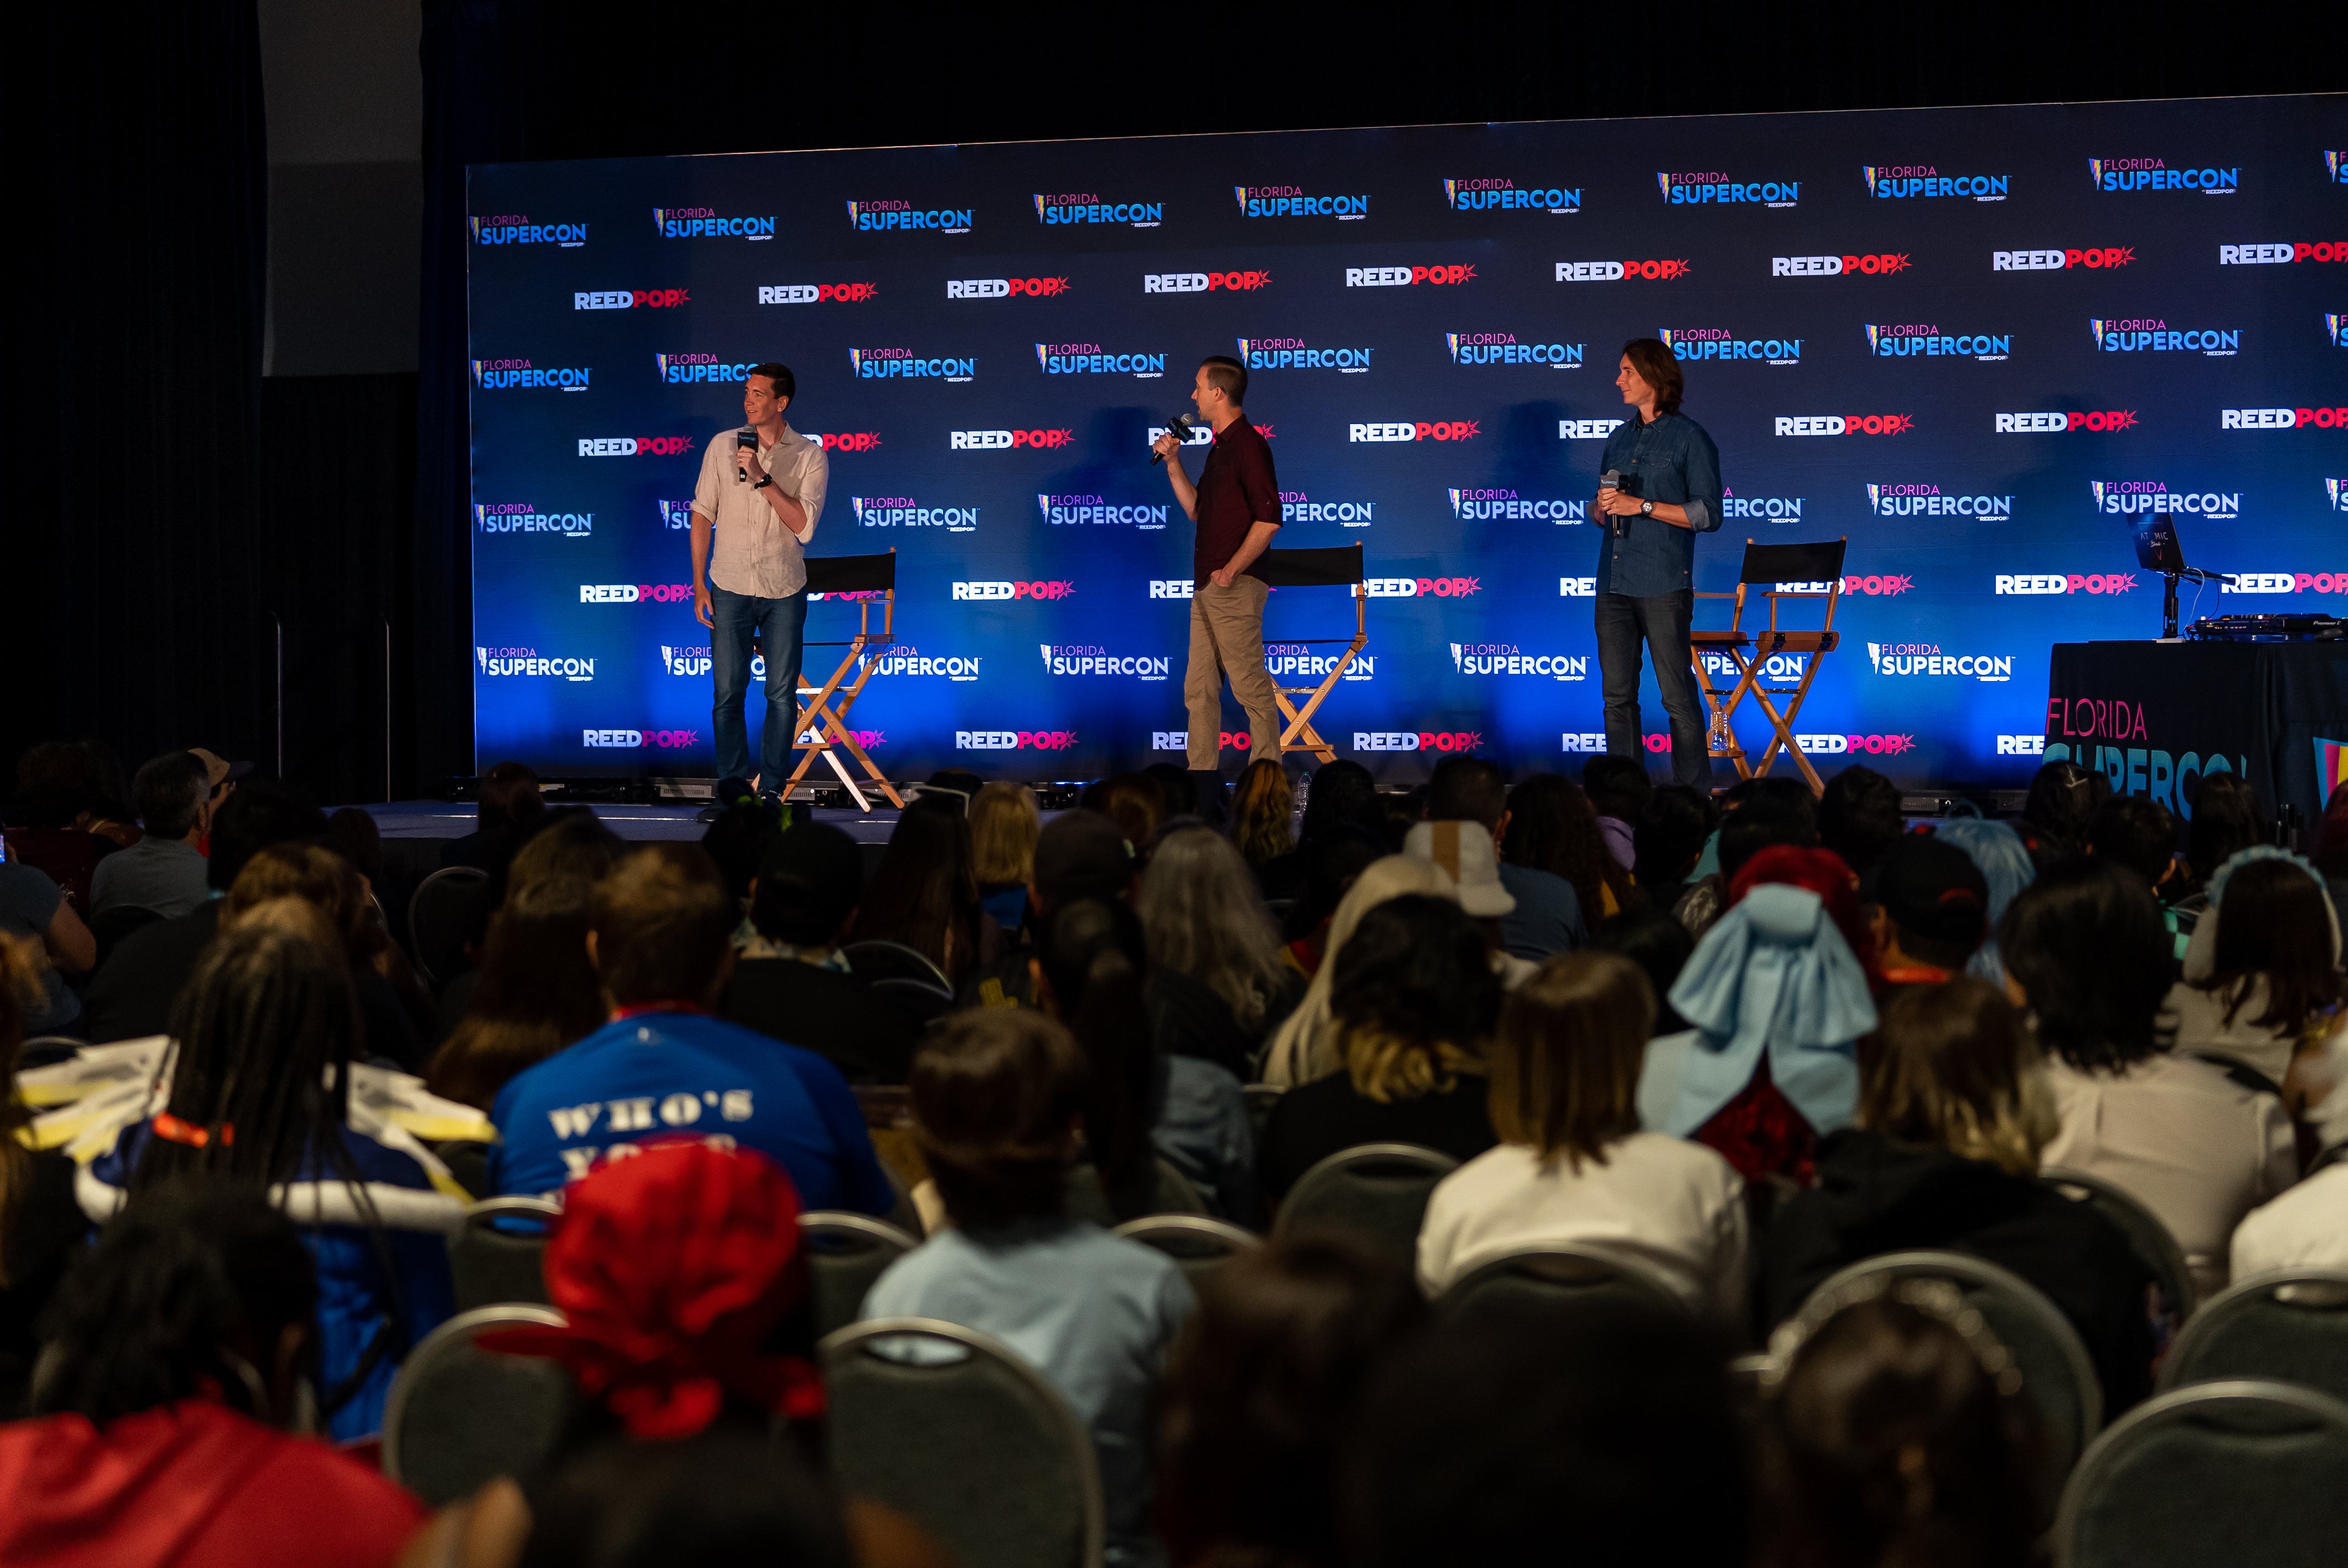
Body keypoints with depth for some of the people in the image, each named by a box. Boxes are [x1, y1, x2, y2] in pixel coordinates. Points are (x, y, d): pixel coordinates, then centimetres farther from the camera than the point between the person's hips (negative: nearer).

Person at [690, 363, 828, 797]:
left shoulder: (810, 456, -3)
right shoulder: (722, 445, 2)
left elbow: (803, 525, -13)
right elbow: (703, 514, 6)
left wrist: (762, 478, -20)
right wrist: (699, 584, 2)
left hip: (784, 591, -1)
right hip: (729, 587, 1)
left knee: (782, 694, 1)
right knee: (728, 694, 2)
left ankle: (772, 790, 9)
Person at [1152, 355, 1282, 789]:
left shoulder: (1248, 445, -12)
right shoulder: (1221, 446, 17)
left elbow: (1268, 518, -19)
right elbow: (1196, 510, 25)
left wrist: (1230, 571, -19)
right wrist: (1173, 464, 17)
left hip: (1235, 587, -10)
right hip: (1208, 589, 10)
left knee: (1251, 687, -7)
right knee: (1200, 689, 9)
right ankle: (1203, 776, 13)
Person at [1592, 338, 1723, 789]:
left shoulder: (1689, 438, -1)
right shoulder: (1620, 438, 18)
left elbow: (1707, 514, -7)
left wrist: (1644, 506, -14)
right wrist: (1603, 505, 0)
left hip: (1663, 585, -6)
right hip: (1614, 582, 6)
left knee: (1677, 695, -6)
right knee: (1617, 695, 5)